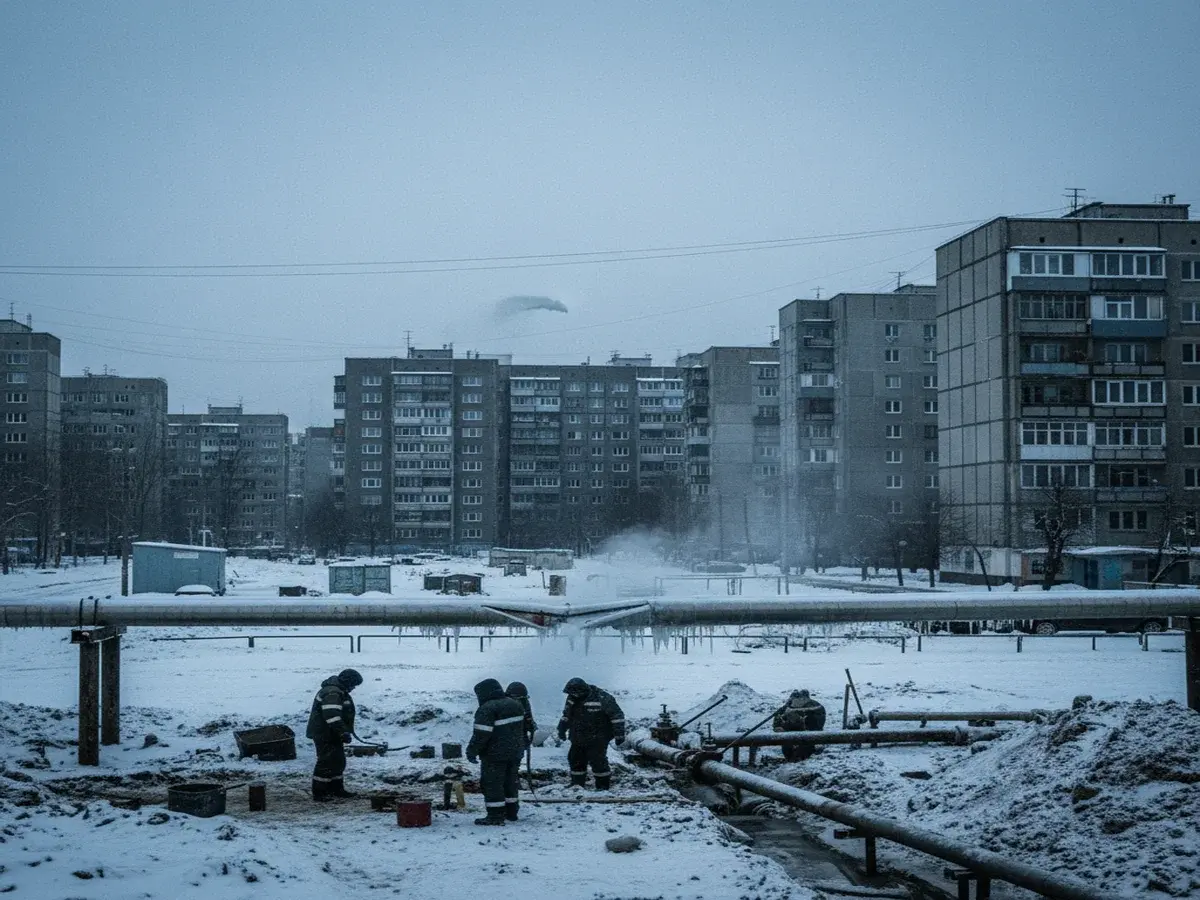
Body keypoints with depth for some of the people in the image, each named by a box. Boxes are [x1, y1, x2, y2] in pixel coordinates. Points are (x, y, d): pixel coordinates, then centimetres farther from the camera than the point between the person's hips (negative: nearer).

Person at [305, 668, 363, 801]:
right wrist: (343, 732, -33)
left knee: (339, 761, 17)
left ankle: (336, 789, 27)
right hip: (324, 734, -11)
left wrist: (347, 731, 31)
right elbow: (332, 715, -32)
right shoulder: (332, 693, -22)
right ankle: (319, 793, -5)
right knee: (326, 762, -9)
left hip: (332, 735, 11)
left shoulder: (338, 691, 15)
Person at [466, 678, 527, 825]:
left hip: (495, 755, -9)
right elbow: (522, 729, 19)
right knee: (510, 783, 18)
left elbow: (481, 734, -21)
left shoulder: (487, 709, -18)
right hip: (515, 753, 9)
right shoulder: (515, 705, 9)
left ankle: (496, 815, -3)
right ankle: (511, 812, 25)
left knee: (492, 785, -2)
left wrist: (472, 751, -14)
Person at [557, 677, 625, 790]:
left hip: (597, 740, -7)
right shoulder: (572, 698, 3)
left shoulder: (602, 698, -19)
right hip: (578, 738, 7)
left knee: (597, 761, -8)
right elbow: (566, 715, 22)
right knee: (576, 760, 10)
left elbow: (617, 715, -14)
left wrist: (619, 734, -15)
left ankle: (603, 785, 6)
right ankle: (577, 784, 24)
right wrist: (562, 729, 21)